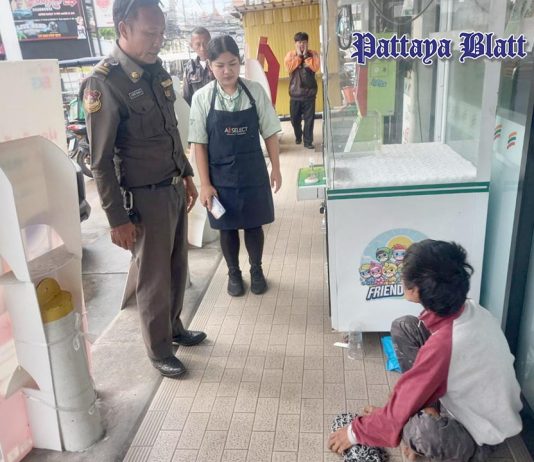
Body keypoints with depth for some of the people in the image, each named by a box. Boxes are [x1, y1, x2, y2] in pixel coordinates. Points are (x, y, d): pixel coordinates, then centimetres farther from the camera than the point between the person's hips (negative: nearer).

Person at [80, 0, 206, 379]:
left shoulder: (157, 70, 5)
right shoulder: (104, 83, -17)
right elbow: (101, 161, -16)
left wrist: (187, 176, 19)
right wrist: (118, 219, -15)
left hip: (174, 189, 7)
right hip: (145, 198, -7)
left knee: (177, 268, 19)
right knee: (155, 279, 7)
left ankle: (174, 327, 42)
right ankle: (160, 351, 28)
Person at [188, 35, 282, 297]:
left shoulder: (255, 91, -6)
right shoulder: (202, 98, -9)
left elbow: (270, 132, 1)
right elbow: (199, 144, -7)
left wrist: (275, 168, 1)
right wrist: (205, 184, -9)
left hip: (252, 173, 1)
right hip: (221, 175, 0)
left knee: (254, 224, 13)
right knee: (227, 228, 14)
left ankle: (256, 270, 35)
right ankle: (234, 273, 35)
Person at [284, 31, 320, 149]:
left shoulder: (313, 54, 2)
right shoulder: (290, 54, 4)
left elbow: (315, 67, -14)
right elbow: (289, 68, -12)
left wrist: (306, 55, -14)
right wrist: (298, 55, -12)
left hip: (309, 93, -1)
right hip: (295, 93, 1)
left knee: (309, 118, -2)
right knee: (295, 118, 10)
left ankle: (308, 141, 4)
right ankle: (298, 136, 33)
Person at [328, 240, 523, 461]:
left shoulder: (444, 344, -37)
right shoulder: (470, 310, -15)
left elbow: (401, 409, -24)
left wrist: (356, 431, -9)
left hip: (483, 432, -7)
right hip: (473, 395, 7)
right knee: (403, 327, -6)